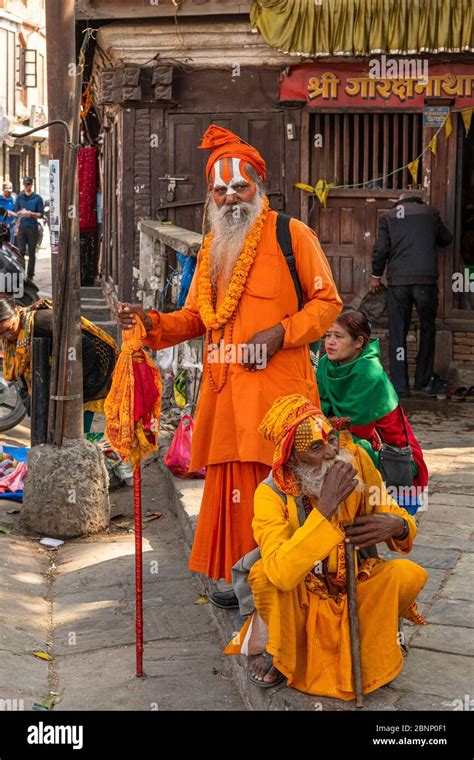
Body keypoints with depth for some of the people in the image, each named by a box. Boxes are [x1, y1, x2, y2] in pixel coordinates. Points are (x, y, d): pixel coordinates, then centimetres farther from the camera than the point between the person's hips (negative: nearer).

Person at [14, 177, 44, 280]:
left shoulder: (37, 198, 2)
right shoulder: (20, 198, 11)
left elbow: (40, 214, -1)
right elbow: (16, 212, 15)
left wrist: (31, 214, -16)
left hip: (33, 229, -2)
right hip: (22, 228, 2)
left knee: (31, 253, 3)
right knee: (20, 252, -4)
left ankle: (30, 275, 9)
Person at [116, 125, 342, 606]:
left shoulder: (290, 234, 1)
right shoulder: (211, 247, 19)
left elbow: (326, 301, 1)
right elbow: (195, 317, 20)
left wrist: (281, 332, -12)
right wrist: (151, 322, 2)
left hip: (277, 386, -5)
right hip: (224, 389, 5)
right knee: (231, 482, 5)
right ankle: (240, 575, 17)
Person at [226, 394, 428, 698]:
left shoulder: (357, 461, -15)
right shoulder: (271, 494, -25)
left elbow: (399, 518, -3)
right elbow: (282, 574, -40)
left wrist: (398, 526, -29)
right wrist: (325, 507, -44)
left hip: (357, 588, 3)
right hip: (298, 602, -2)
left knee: (409, 573, -24)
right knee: (265, 573, -32)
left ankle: (382, 628, 8)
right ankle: (268, 644, -1)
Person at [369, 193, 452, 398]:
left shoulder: (388, 217, 10)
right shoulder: (430, 212, 12)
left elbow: (381, 249, 2)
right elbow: (446, 239, 24)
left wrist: (376, 275, 15)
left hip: (398, 280, 0)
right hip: (426, 279, 0)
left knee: (397, 333, 5)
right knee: (427, 329, 16)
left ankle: (400, 386, 3)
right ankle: (424, 380, 19)